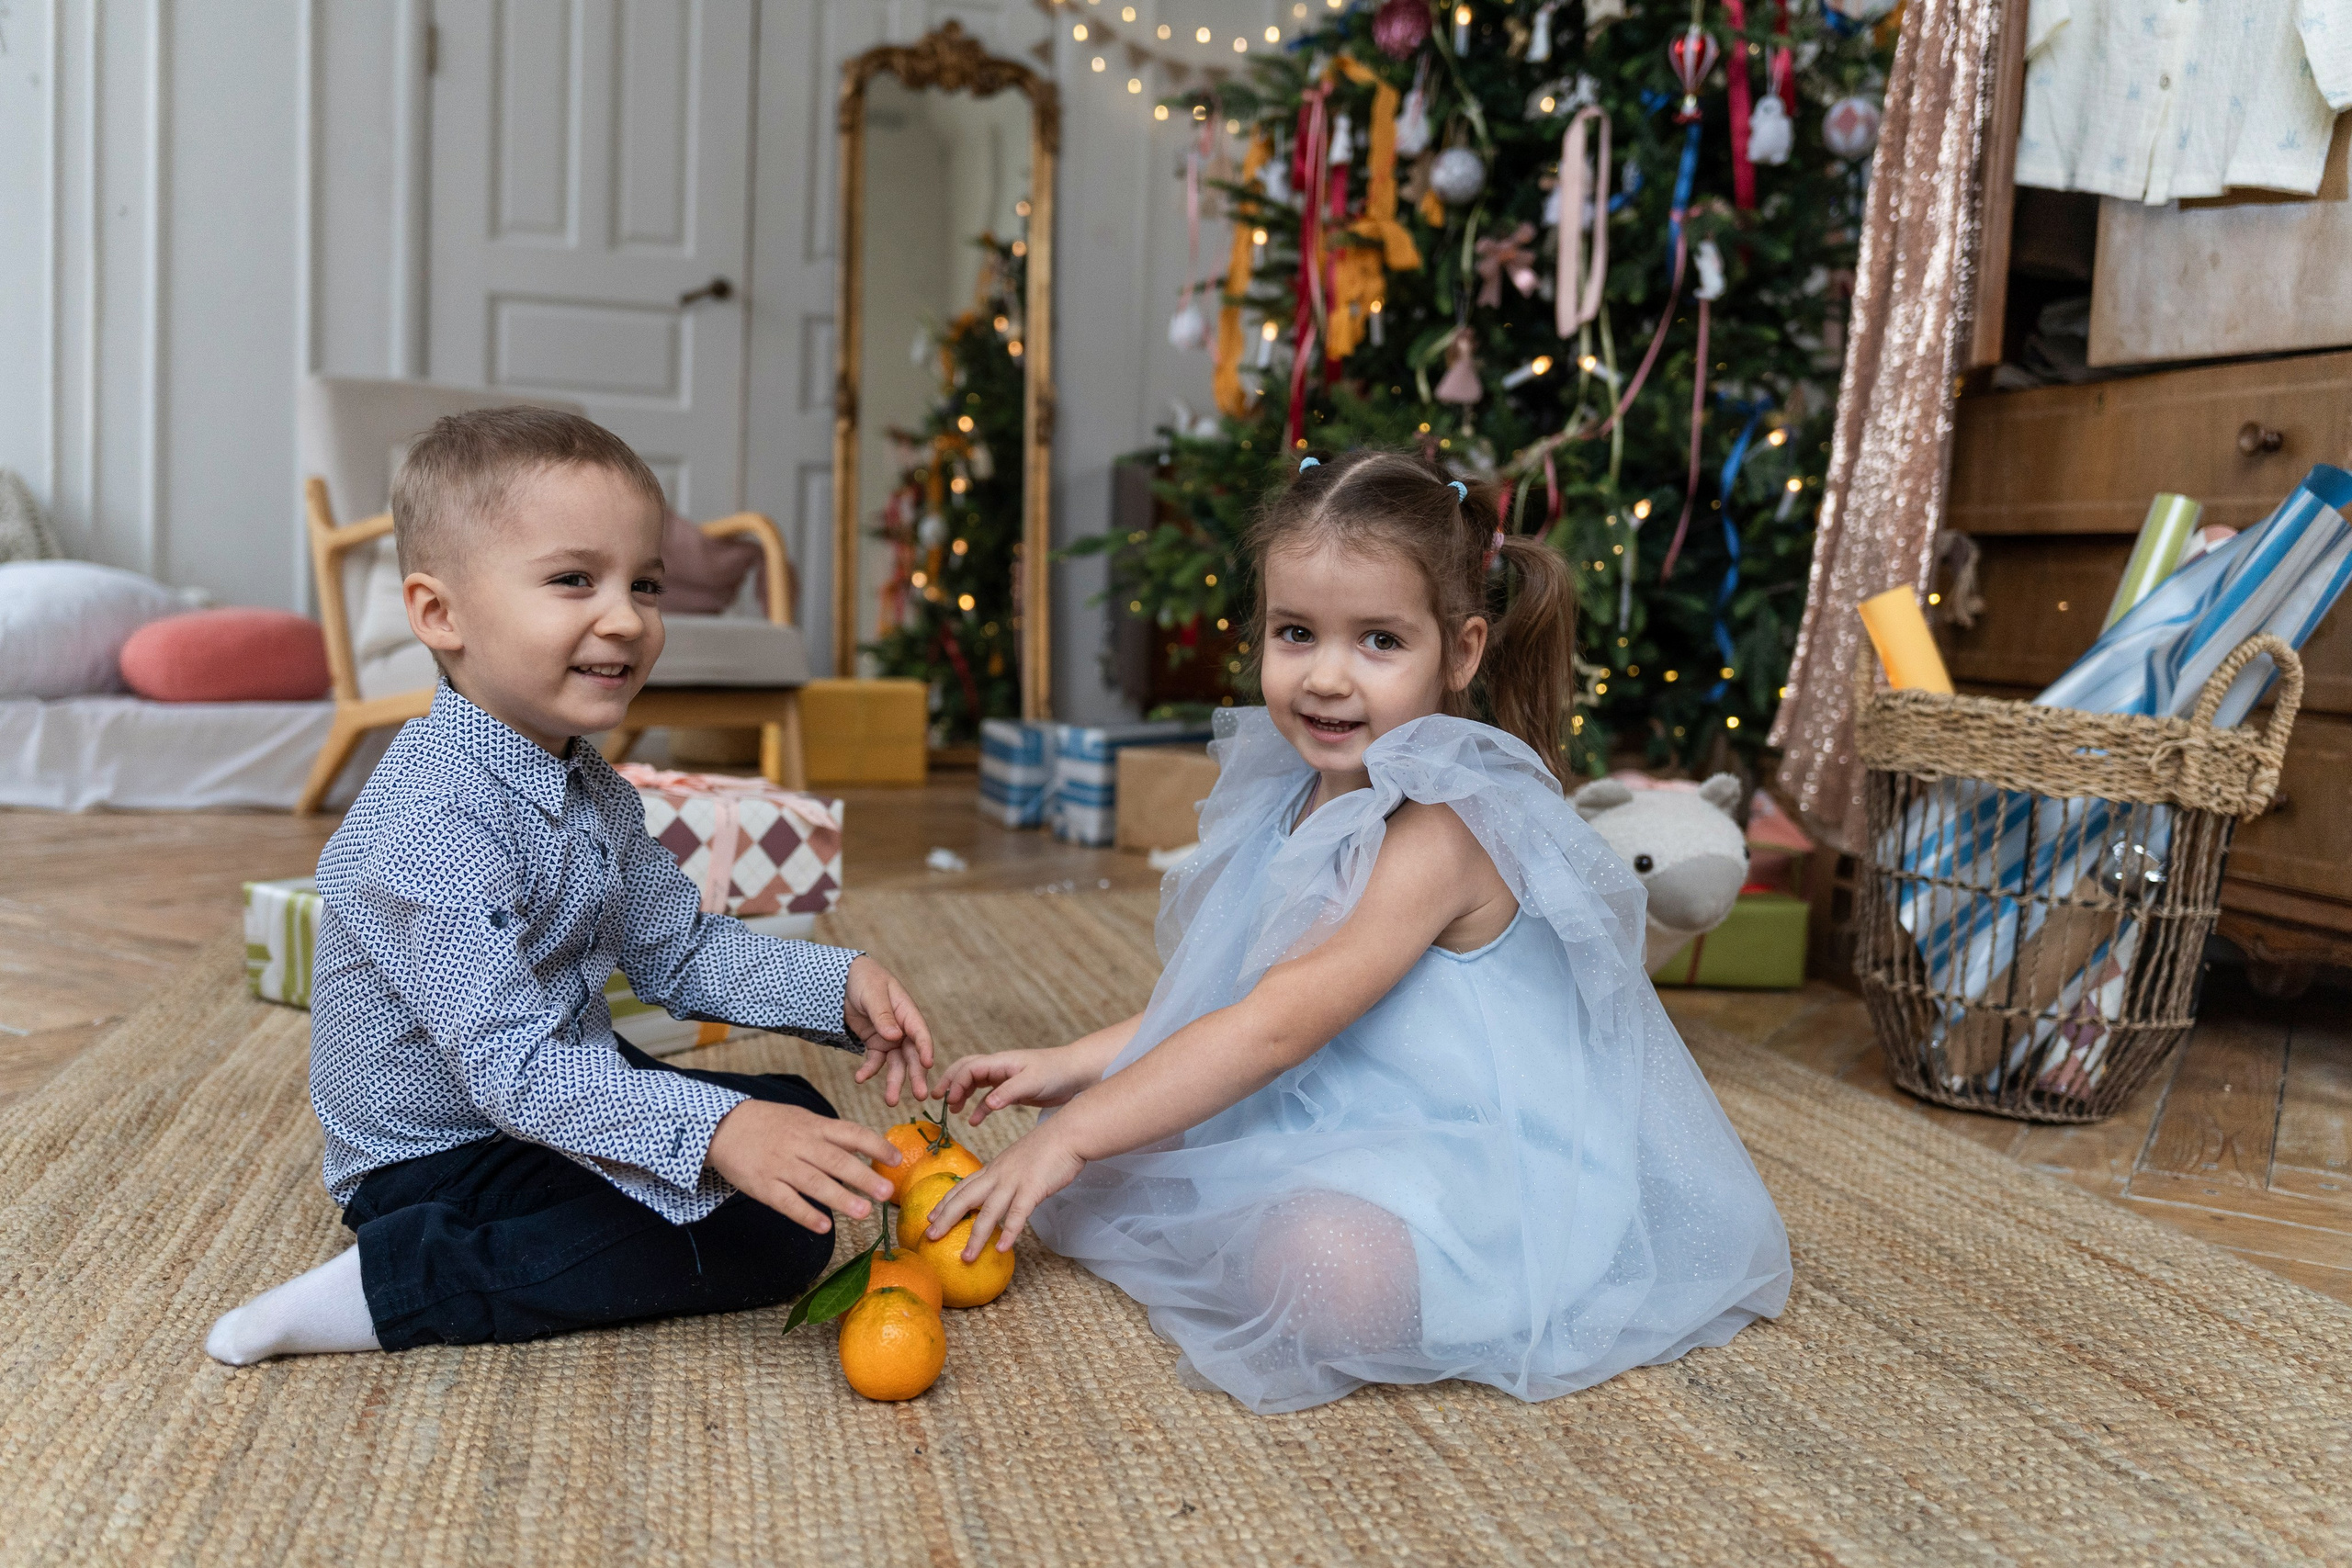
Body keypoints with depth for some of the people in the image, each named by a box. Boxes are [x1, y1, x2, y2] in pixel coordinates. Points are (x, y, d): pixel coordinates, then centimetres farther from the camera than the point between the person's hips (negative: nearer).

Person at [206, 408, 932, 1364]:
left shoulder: (590, 790, 2)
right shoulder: (426, 827, -30)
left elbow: (680, 950, 7)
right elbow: (510, 1067, -36)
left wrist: (837, 986, -8)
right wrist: (714, 1131, -45)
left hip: (558, 1096, 9)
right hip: (434, 1163, -9)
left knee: (792, 1111, 14)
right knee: (774, 1231, -21)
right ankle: (390, 1283, -16)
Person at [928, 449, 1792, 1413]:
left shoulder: (1441, 832, -24)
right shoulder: (1298, 800, 5)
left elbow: (1277, 1026, -26)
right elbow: (1223, 995, 12)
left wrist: (1074, 1134, -22)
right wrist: (1072, 1068, 2)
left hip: (1482, 1173, -9)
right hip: (1333, 1132, 9)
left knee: (1326, 1267, -37)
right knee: (1114, 1144, 5)